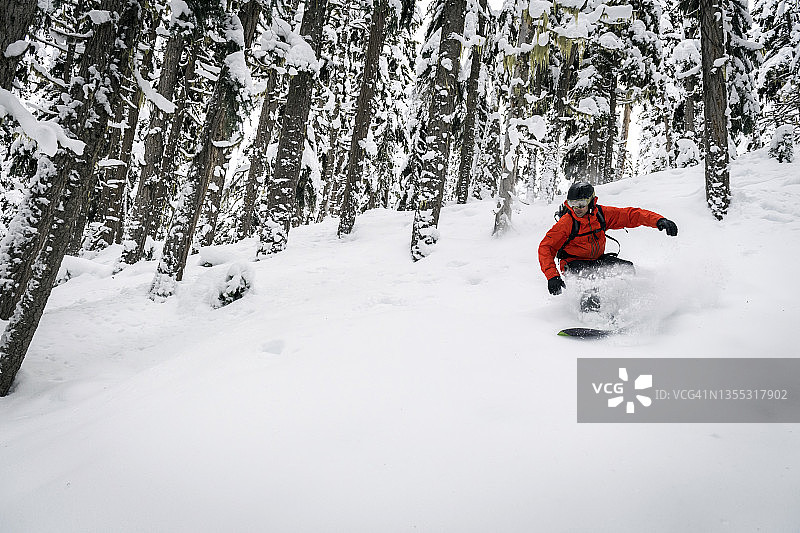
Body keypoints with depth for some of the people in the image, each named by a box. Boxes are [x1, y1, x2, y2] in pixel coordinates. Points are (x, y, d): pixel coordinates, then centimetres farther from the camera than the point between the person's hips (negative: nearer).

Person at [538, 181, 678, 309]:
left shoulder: (601, 213, -8)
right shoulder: (566, 222, -19)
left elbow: (631, 215, -6)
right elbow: (546, 247, -22)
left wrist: (659, 221, -21)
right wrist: (552, 276, -34)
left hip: (597, 260, 5)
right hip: (574, 263, -5)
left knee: (628, 268, -13)